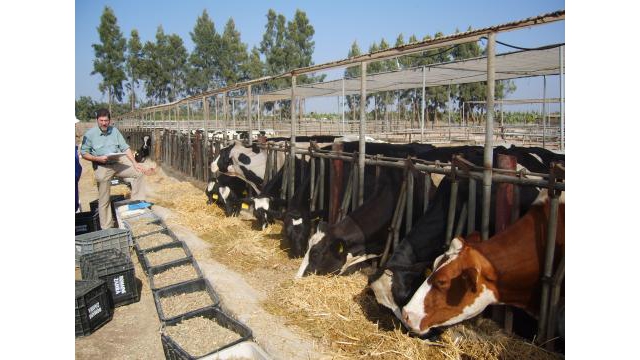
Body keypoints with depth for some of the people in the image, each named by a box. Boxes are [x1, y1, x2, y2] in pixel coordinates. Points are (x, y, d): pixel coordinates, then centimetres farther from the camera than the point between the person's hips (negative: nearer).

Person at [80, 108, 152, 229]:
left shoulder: (114, 130, 9)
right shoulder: (90, 134, 0)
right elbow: (84, 153, 0)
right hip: (102, 166, -4)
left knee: (139, 172, -13)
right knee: (104, 201, -5)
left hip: (119, 162, 4)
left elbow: (125, 148, 5)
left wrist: (135, 163, -6)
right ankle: (106, 228, 3)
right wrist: (97, 158, -19)